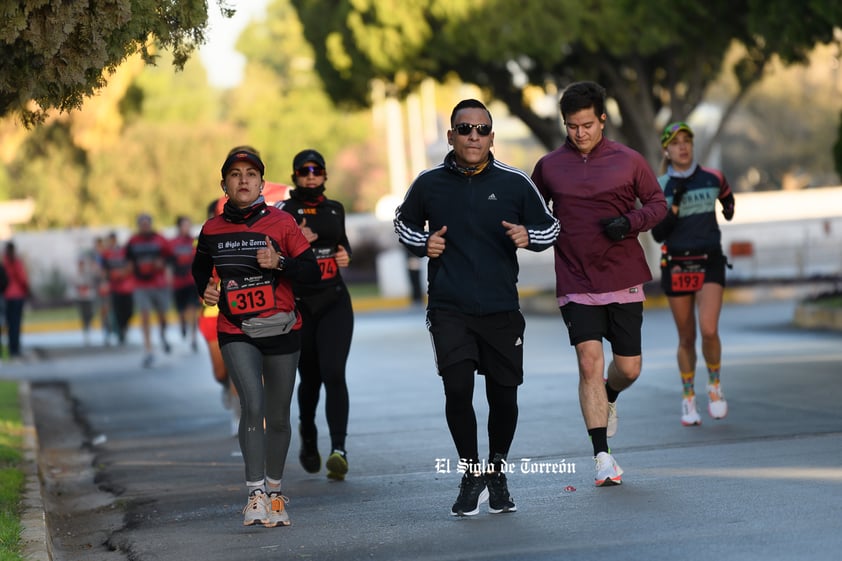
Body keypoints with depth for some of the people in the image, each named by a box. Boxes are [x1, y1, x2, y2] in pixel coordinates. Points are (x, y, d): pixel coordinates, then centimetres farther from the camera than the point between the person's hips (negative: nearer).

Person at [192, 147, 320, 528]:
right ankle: (255, 494, -19)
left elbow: (312, 271, -3)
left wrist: (280, 263, -20)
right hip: (236, 333, 0)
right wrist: (205, 287, 0)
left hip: (282, 330, 0)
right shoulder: (212, 230, 2)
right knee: (253, 404, -20)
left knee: (278, 416, 9)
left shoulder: (281, 222, -4)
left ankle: (273, 490, 27)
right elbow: (200, 267, 21)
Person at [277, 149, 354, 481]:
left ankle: (339, 450, -22)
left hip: (335, 303, 2)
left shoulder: (335, 209, 11)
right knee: (310, 377, 8)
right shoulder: (283, 211, -2)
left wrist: (345, 255, 7)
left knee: (334, 373, -14)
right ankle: (308, 438, 34)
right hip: (298, 305, -1)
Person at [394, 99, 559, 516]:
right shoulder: (429, 184, 2)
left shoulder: (514, 183, 1)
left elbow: (550, 226, 12)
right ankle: (471, 473, 5)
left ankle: (496, 472, 28)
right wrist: (423, 243, -1)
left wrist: (527, 236, -10)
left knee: (503, 396, 6)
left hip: (502, 309, 1)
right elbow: (403, 222, 20)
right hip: (448, 309, -1)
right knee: (457, 388, -14)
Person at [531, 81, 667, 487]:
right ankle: (602, 458, -9)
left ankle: (608, 399, 43)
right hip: (576, 285, -1)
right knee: (589, 362, -13)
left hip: (624, 282, 1)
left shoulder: (628, 161, 2)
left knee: (628, 368, 5)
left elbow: (657, 203, 8)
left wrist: (631, 221, -11)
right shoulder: (549, 167, 5)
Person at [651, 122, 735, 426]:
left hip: (710, 263, 0)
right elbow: (658, 234, -9)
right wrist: (675, 204, -18)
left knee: (709, 330, -17)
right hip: (676, 266, 0)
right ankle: (688, 399, 23)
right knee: (686, 338, 6)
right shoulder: (658, 188, -3)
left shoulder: (713, 178, 1)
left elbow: (726, 195, 25)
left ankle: (715, 384, 9)